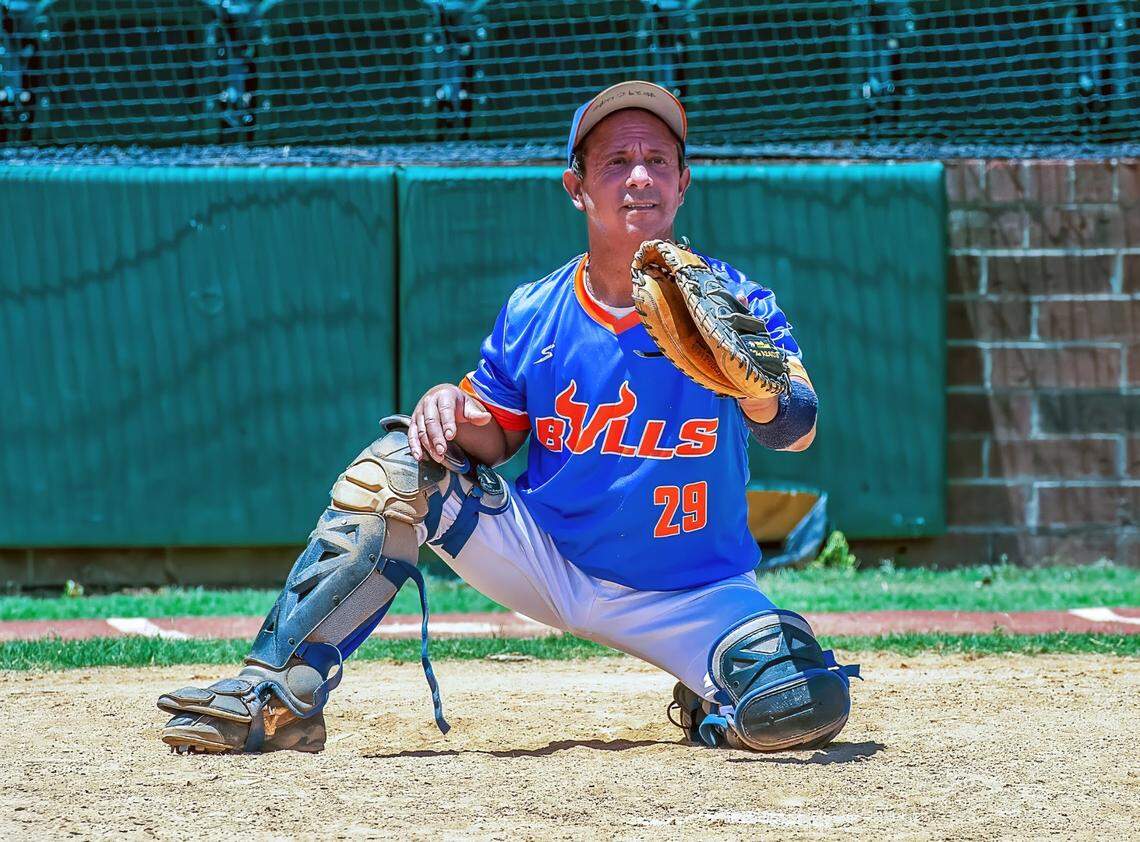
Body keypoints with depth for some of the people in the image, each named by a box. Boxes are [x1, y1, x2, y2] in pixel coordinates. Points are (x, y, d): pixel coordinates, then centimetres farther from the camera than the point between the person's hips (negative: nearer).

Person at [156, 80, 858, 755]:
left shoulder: (733, 302, -14)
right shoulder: (532, 315, -4)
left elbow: (797, 429, -29)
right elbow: (496, 442, 8)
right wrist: (457, 415, -16)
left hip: (694, 591, -2)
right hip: (545, 562, 2)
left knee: (806, 708, -28)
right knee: (402, 463, -18)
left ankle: (709, 705, 11)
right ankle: (279, 696, -17)